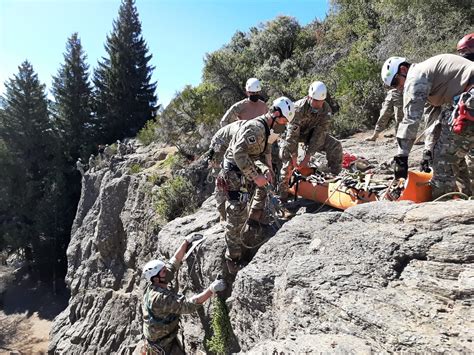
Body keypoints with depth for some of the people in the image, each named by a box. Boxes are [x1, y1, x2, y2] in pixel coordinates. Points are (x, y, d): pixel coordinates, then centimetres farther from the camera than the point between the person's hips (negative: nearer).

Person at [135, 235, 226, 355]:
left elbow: (175, 260, -4)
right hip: (161, 345, -8)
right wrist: (211, 290, -40)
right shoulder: (160, 298, -33)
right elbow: (189, 305, -38)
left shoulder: (153, 285, -9)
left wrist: (186, 241, -4)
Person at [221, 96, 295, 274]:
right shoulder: (255, 127, -23)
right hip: (234, 174, -10)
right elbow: (239, 153, -30)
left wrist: (266, 170, 0)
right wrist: (255, 176, -27)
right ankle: (234, 262, 3)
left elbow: (264, 152, 17)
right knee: (237, 216, -7)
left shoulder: (265, 128, 10)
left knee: (267, 183, 27)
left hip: (244, 171, 10)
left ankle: (254, 219, 34)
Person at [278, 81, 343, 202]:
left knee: (336, 146, -14)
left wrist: (308, 156, -27)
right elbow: (292, 134, -32)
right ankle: (282, 194, -22)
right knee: (286, 153, -29)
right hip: (294, 133, -4)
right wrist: (294, 156, -33)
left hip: (313, 133, 4)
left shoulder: (326, 110, -20)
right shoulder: (298, 108, -31)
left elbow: (319, 134, -22)